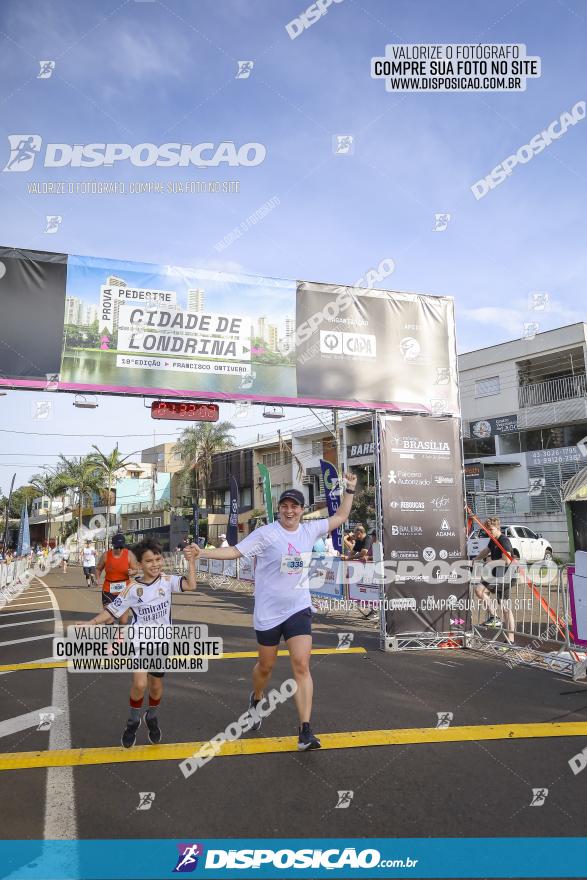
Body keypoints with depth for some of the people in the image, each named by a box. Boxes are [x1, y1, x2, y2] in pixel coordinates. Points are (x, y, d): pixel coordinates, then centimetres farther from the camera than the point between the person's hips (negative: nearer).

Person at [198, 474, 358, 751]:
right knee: (266, 666, 14)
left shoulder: (310, 530, 2)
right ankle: (256, 699, 47)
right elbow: (235, 551, -9)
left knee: (301, 666, -10)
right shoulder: (265, 533, -10)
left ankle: (305, 730, -3)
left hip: (298, 608, 2)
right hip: (268, 611, -2)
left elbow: (340, 516, 14)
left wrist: (350, 490, 8)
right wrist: (202, 552, -19)